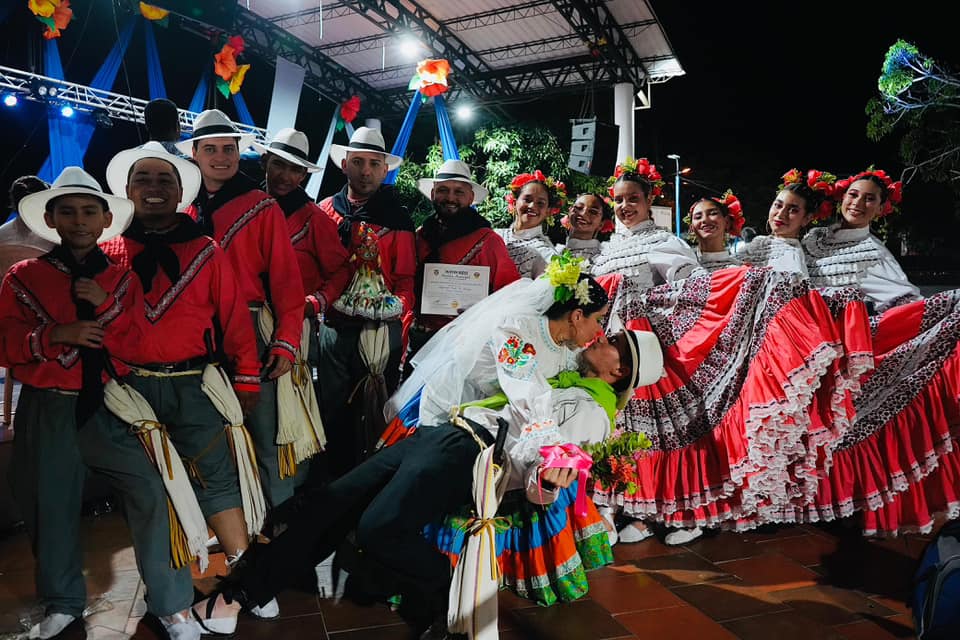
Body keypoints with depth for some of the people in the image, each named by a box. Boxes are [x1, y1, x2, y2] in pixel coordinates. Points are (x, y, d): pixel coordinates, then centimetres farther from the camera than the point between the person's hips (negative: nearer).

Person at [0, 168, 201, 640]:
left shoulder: (122, 279, 7)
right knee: (50, 505, 12)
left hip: (106, 407, 0)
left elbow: (133, 345, -2)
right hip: (45, 411, 1)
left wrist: (105, 305, -16)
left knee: (150, 491, -11)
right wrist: (56, 334, -18)